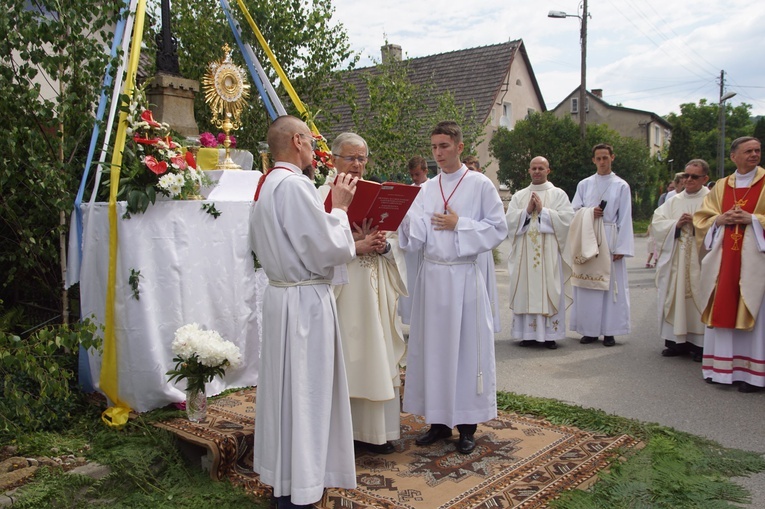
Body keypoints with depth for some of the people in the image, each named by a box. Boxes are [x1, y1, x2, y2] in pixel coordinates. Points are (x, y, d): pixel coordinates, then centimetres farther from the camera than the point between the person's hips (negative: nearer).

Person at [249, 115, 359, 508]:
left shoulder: (265, 185, 11)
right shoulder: (295, 185, -19)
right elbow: (332, 249, -20)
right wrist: (339, 208, -4)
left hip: (280, 295, 10)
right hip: (305, 301, -10)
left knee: (285, 386, 17)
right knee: (305, 393, 0)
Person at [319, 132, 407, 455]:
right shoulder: (324, 195, -2)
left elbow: (396, 242, 13)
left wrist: (383, 245, -8)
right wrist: (358, 247, -19)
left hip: (374, 289, 5)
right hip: (342, 289, -5)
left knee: (376, 354, 7)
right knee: (345, 357, 0)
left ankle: (375, 430, 17)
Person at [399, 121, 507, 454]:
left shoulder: (480, 185, 0)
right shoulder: (426, 189, 10)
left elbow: (498, 229, -3)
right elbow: (415, 238, 3)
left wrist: (459, 224, -10)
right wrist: (406, 213, -14)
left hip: (463, 276, -4)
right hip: (431, 274, 4)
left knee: (466, 346, 2)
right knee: (432, 346, 6)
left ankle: (467, 425, 14)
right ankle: (439, 421, 18)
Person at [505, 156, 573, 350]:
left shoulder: (558, 194, 7)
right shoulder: (519, 196, 14)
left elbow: (566, 219, -5)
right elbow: (509, 219, 3)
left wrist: (542, 210, -10)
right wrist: (527, 210, -9)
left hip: (548, 252, -2)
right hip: (524, 252, 2)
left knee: (549, 291, -3)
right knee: (526, 291, 1)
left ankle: (550, 334, 4)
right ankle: (528, 333, 8)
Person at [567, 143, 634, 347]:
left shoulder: (621, 186, 5)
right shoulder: (584, 184, 11)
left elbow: (625, 218, 0)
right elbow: (574, 212, 10)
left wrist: (621, 247, -8)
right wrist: (590, 213, -11)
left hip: (610, 241, -2)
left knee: (611, 284, -2)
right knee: (587, 285, 1)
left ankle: (609, 331, 4)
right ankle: (590, 330, 8)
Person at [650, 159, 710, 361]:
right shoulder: (674, 201, 15)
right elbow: (656, 224, 7)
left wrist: (698, 224, -17)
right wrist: (676, 224, -7)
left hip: (699, 261, -4)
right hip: (674, 261, 4)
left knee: (698, 299, -4)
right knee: (675, 298, 2)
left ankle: (699, 343, 4)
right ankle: (676, 341, 10)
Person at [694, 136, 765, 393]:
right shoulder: (721, 186, 13)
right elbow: (702, 217, 13)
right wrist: (720, 220, -5)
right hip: (723, 258, 3)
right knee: (722, 311, 4)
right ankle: (722, 367, 14)